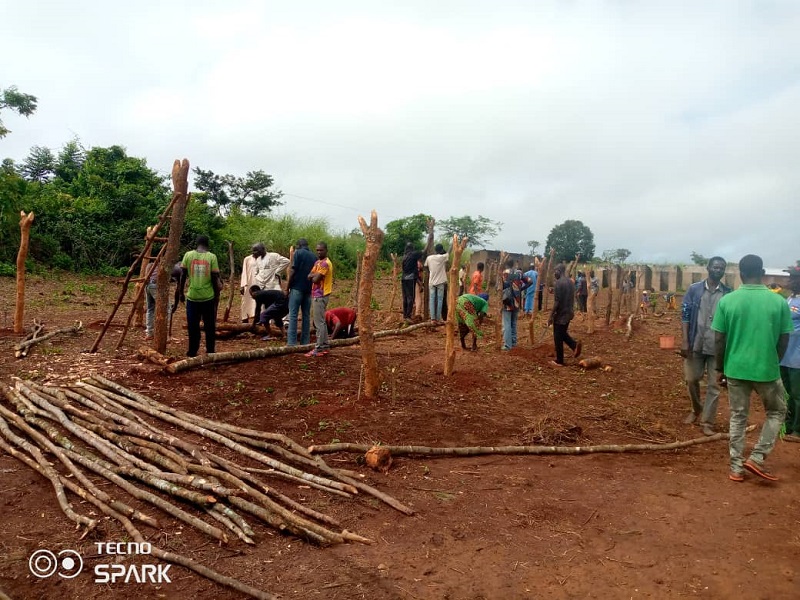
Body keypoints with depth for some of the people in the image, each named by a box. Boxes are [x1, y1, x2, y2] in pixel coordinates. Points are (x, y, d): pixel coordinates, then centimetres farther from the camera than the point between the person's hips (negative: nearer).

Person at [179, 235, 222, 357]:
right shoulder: (212, 257, -4)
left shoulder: (188, 255, 0)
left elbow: (183, 276, 2)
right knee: (210, 326, 9)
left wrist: (181, 292, 13)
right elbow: (215, 278, -4)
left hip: (192, 296, 1)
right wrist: (217, 295, 7)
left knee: (193, 326, 10)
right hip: (208, 297, -1)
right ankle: (210, 351, 13)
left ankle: (193, 351, 15)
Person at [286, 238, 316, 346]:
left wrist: (287, 287, -4)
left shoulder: (298, 253, -5)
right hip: (309, 289, 5)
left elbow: (292, 271, -10)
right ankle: (305, 341, 10)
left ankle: (292, 342, -8)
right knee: (306, 315, 9)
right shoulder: (314, 256, 11)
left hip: (297, 288, -5)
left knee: (293, 314, -4)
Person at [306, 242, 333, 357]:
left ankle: (319, 349, -5)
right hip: (317, 295, 10)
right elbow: (309, 276, 9)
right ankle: (325, 346, 20)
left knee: (319, 323, -8)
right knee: (321, 322, 14)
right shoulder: (318, 262, 16)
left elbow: (315, 279, -21)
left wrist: (313, 276, 0)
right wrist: (314, 275, -10)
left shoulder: (325, 263, -16)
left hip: (320, 296, -10)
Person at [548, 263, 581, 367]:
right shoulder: (570, 282, 9)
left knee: (558, 338, 2)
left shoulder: (559, 283, -18)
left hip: (560, 315, -9)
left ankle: (559, 361, 9)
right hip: (568, 313, 9)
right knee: (563, 334, 23)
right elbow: (571, 298, 15)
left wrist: (551, 316, -15)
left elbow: (557, 302, -21)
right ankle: (575, 344, 1)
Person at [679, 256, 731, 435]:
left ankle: (707, 422, 13)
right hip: (696, 344, 0)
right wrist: (684, 341, -9)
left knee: (713, 385, 3)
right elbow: (685, 315, -2)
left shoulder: (728, 294, 1)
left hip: (717, 347, 0)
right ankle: (696, 409, 36)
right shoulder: (694, 289, 0)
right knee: (691, 379, 10)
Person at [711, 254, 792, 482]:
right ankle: (757, 457, 12)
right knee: (777, 412, 21)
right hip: (767, 369, -1)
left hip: (735, 369, 1)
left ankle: (736, 468, 17)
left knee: (738, 418, 13)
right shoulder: (779, 302, -7)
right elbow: (784, 341, 0)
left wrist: (720, 369, 8)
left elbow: (719, 340, -4)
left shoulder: (727, 301, -7)